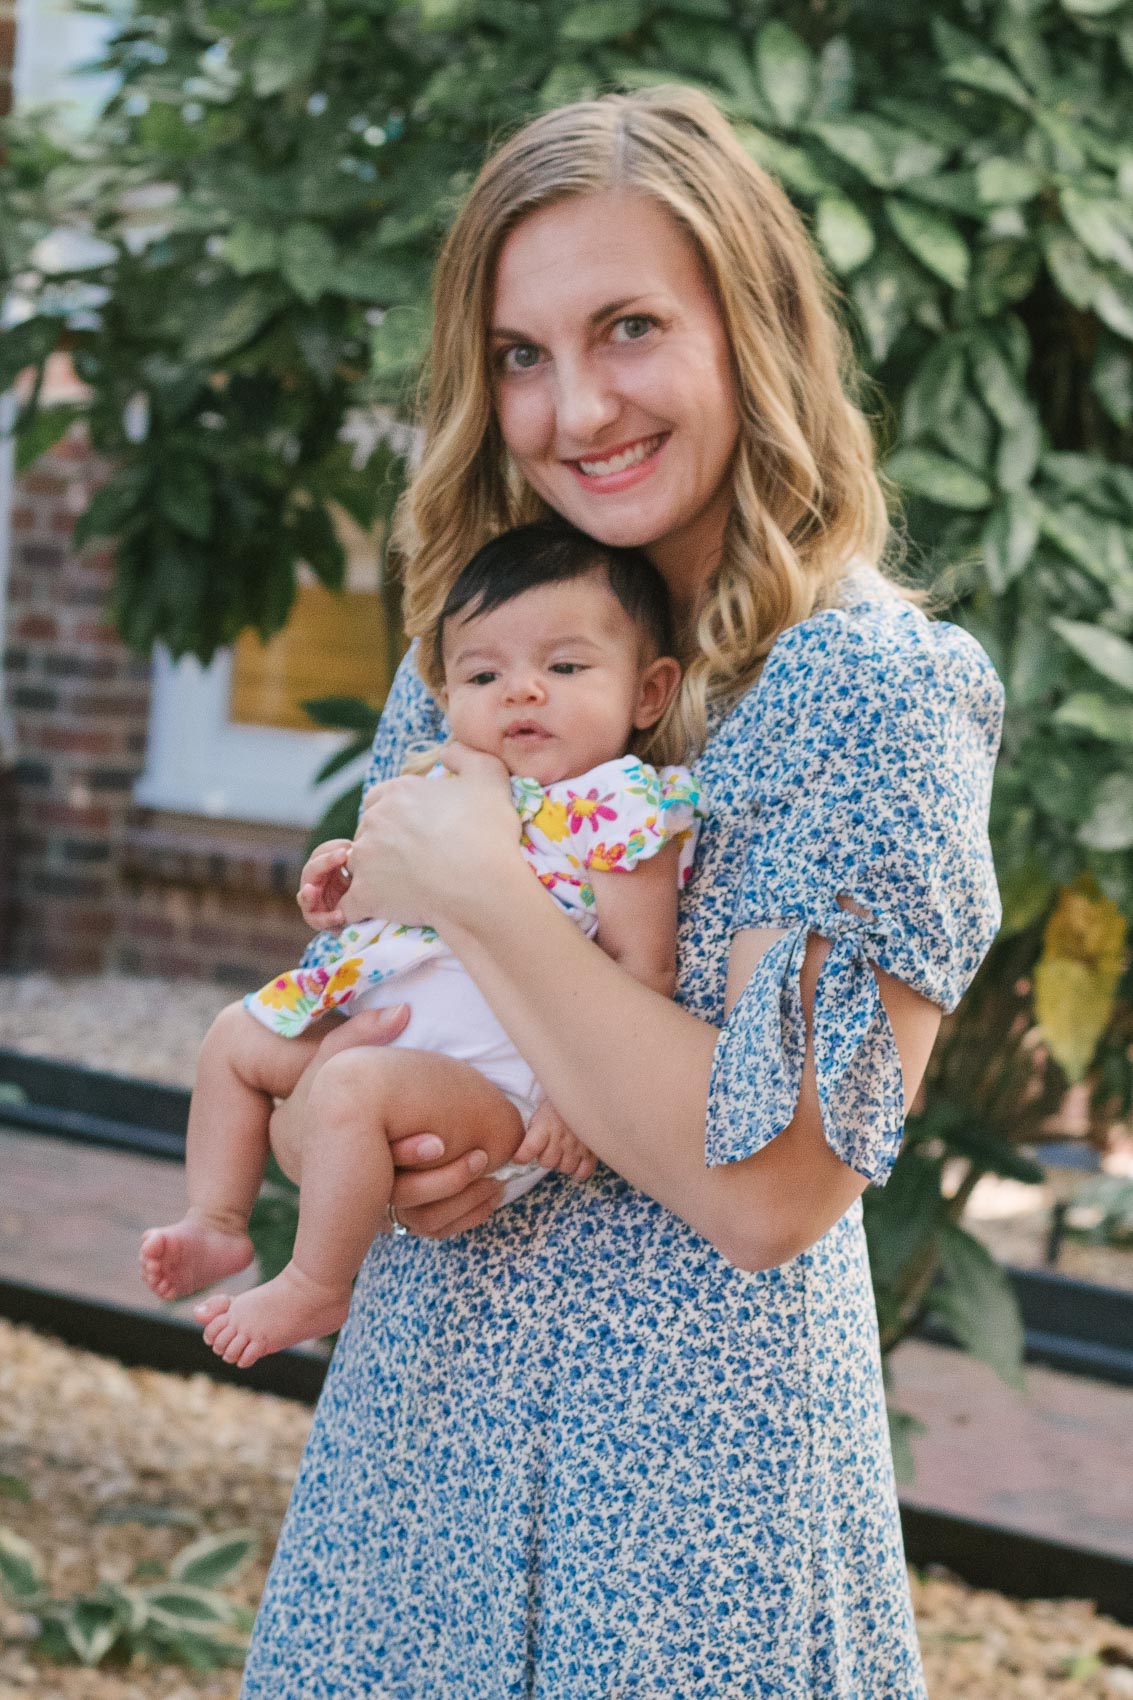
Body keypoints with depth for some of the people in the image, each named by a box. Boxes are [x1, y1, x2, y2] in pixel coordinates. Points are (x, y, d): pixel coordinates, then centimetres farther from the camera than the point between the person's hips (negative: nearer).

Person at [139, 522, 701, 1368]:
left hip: (497, 1077, -10)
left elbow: (642, 968, -19)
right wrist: (346, 899, 8)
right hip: (387, 1038, 10)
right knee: (237, 1034, 20)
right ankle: (218, 1224, 24)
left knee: (357, 1087, -34)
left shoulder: (621, 810, -15)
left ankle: (313, 1290, -17)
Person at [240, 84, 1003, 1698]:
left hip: (686, 1480, -5)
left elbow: (774, 1190, -21)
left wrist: (476, 891, -19)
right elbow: (305, 1051, 13)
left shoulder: (875, 688, -13)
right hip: (415, 1418, 6)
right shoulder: (461, 664, 6)